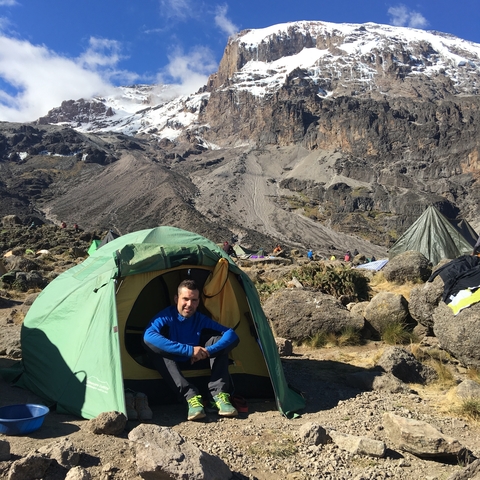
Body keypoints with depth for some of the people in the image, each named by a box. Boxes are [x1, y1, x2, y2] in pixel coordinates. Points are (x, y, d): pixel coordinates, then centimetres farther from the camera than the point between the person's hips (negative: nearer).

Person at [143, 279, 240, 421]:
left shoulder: (202, 320, -11)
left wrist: (208, 351, -35)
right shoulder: (166, 316, -20)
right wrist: (189, 350, -44)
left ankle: (219, 395, -27)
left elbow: (232, 334, -17)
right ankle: (191, 396, -40)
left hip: (195, 362, 3)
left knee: (219, 340, -18)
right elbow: (148, 335, -42)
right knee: (150, 343, -34)